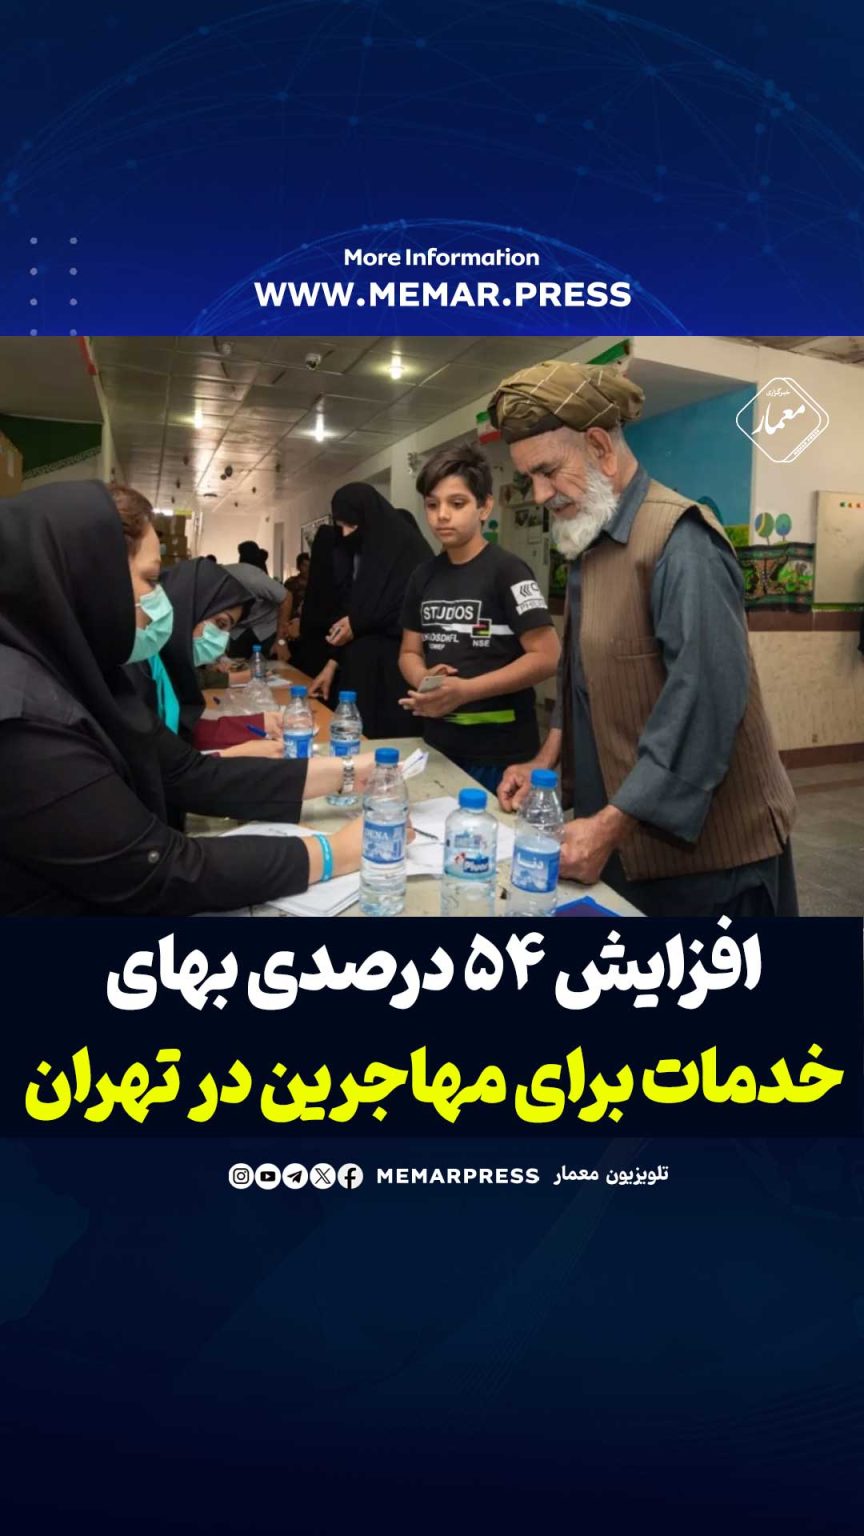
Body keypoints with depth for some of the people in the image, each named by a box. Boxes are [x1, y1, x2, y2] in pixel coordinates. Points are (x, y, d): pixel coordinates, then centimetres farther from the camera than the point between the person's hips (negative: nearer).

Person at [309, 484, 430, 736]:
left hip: (397, 670, -6)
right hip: (359, 667, 6)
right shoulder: (352, 553, 12)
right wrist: (333, 662, 7)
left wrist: (360, 623, -10)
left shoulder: (408, 547, -9)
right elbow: (347, 610, 15)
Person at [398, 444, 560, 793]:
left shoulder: (507, 570, -10)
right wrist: (424, 680, -9)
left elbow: (547, 657, -15)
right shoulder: (424, 575, 9)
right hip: (439, 742, 6)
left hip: (501, 751, -6)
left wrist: (466, 690, -22)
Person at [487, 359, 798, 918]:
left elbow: (706, 703, -26)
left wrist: (611, 825, -24)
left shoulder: (678, 539, -18)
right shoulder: (590, 541, 10)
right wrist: (548, 760, 7)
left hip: (703, 842, -8)